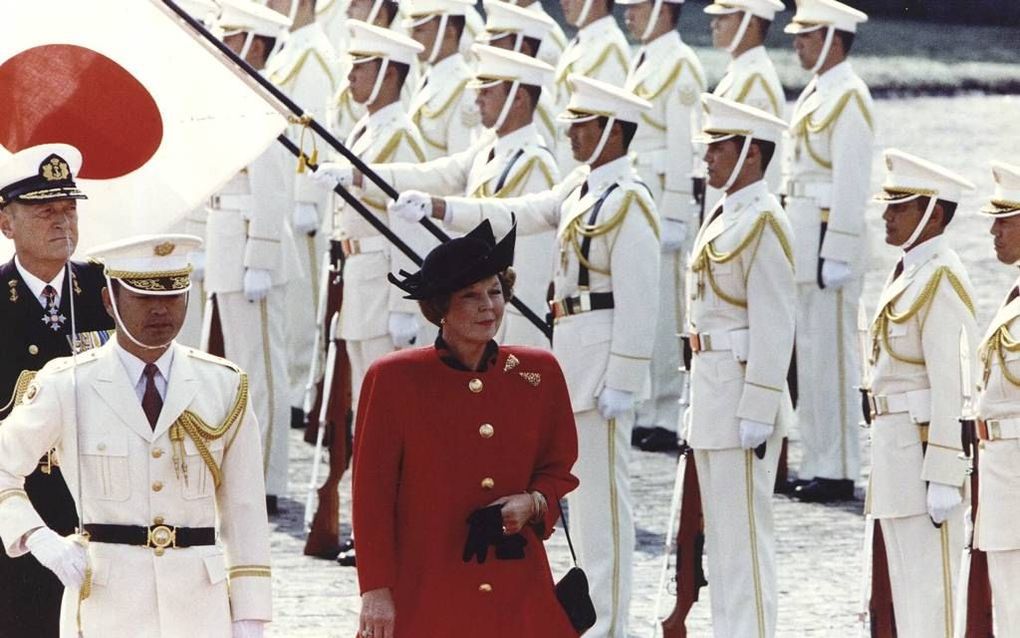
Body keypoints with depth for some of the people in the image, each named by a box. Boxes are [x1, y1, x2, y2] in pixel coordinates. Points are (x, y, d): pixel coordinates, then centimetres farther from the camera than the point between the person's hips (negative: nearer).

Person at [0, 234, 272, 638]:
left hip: (199, 604, 2)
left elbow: (244, 512, 6)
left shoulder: (224, 388, 5)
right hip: (106, 602, -2)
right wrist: (39, 539, -10)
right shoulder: (68, 387, 0)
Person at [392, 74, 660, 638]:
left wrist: (620, 381, -22)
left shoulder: (628, 201, -16)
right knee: (582, 491, 15)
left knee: (602, 492, -6)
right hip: (573, 357, 10)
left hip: (603, 355, -10)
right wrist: (435, 207, 0)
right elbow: (516, 214, 10)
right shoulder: (580, 186, 13)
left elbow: (638, 300, -20)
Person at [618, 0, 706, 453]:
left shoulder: (681, 66, -11)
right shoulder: (641, 63, 17)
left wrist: (673, 217, -19)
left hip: (665, 197, -9)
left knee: (664, 310, -6)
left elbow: (682, 145, -16)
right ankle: (645, 415, 14)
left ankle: (668, 421, -3)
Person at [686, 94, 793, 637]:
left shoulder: (763, 223, -15)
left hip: (743, 388, -10)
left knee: (745, 531, -7)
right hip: (711, 384, 10)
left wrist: (757, 412, -22)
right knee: (721, 531, 14)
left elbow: (774, 326, -20)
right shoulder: (723, 215, 15)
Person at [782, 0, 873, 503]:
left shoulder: (849, 98, -14)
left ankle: (838, 472, -1)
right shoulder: (816, 93, 15)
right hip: (803, 237, 10)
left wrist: (835, 255, -20)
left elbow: (850, 184, -18)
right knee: (809, 355, 11)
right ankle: (817, 465, 17)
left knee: (830, 356, -6)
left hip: (830, 237, -10)